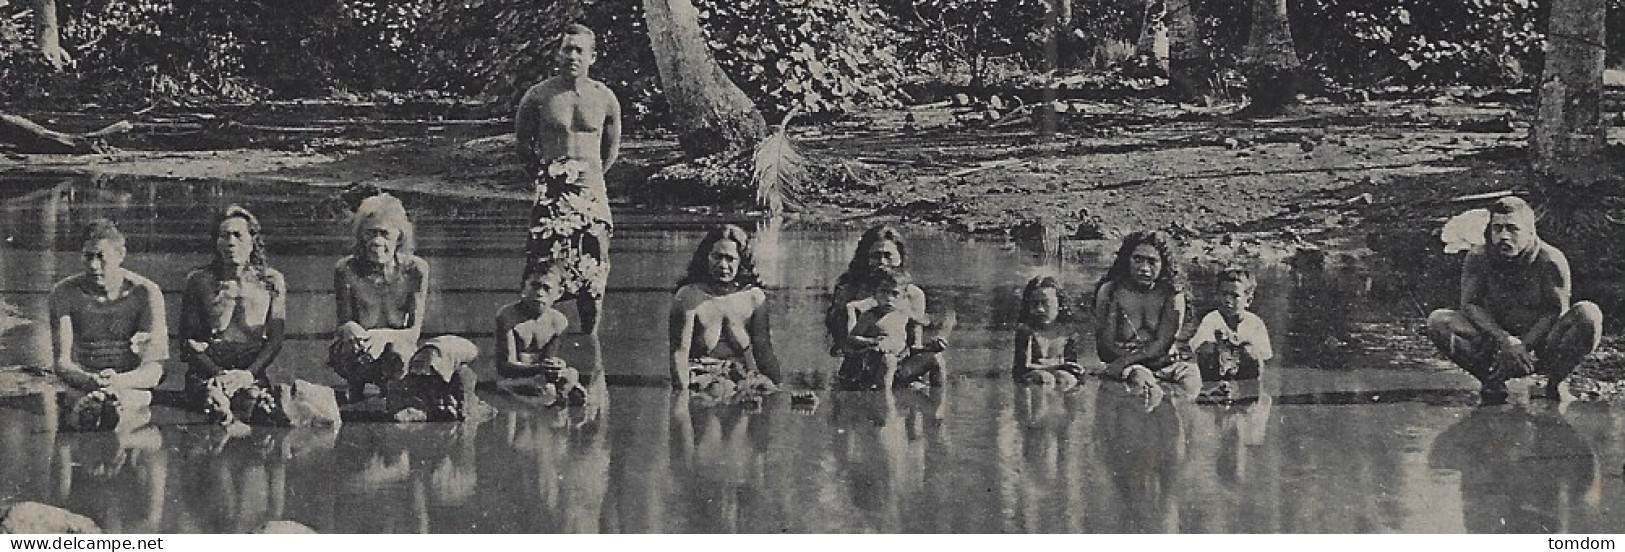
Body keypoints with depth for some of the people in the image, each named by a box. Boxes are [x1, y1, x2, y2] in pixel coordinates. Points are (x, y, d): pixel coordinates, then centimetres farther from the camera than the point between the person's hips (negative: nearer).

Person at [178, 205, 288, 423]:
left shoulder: (271, 281, 13)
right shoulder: (199, 281, 10)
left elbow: (275, 339, 8)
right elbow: (188, 341, 6)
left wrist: (249, 373, -10)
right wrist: (218, 374, -10)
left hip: (254, 373, 1)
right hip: (205, 374, -1)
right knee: (216, 401, -36)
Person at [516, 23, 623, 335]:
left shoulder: (605, 99, 4)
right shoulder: (539, 96, -2)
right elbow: (523, 144, 13)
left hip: (592, 194, 2)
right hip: (551, 197, -2)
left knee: (592, 273, 3)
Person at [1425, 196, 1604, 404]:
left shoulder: (1550, 260, -14)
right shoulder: (1478, 258, -8)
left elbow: (1555, 312, -13)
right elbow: (1470, 305, -10)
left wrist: (1523, 346, -25)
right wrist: (1506, 342, -25)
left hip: (1541, 344, -2)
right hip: (1496, 344, 2)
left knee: (1588, 314, -28)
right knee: (1438, 321, -20)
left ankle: (1555, 384, -10)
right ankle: (1492, 383, -9)